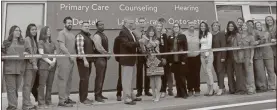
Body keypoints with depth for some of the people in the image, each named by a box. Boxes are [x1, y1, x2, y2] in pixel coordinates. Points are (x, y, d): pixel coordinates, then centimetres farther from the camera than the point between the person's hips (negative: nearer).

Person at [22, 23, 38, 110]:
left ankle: (27, 103, 14)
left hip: (33, 65, 8)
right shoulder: (27, 39, -5)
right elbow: (30, 52, -12)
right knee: (27, 84, -6)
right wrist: (34, 64, -15)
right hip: (29, 65, -8)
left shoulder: (34, 40, 19)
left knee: (31, 85, 9)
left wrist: (36, 63, 11)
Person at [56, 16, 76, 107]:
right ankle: (62, 100, -6)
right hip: (64, 60, -8)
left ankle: (67, 98, 19)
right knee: (63, 80, -8)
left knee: (69, 80, 11)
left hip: (71, 60, 8)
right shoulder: (62, 33, -5)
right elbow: (62, 47, -15)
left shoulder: (72, 35, 20)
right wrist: (70, 56, -13)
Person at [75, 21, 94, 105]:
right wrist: (84, 60, -24)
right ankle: (83, 98, -4)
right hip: (83, 61, -9)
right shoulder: (80, 36, -10)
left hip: (88, 60, 9)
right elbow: (80, 49, -19)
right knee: (84, 79, -9)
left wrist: (89, 59, 15)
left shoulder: (88, 36, 18)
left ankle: (83, 97, 19)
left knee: (85, 79, 12)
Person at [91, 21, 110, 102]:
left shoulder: (104, 35, 16)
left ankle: (99, 94, 22)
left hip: (104, 58, 9)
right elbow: (99, 47, -22)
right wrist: (107, 53, -11)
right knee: (99, 77, -6)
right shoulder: (97, 35, -14)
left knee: (102, 77, 13)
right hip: (99, 58, -9)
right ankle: (97, 96, 1)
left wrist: (107, 54, 6)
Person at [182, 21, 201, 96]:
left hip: (197, 57, 1)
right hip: (188, 57, -1)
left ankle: (197, 90, 12)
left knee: (196, 74, 2)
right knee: (189, 75, 4)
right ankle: (190, 90, 15)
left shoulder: (198, 33, 6)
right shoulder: (184, 34, 0)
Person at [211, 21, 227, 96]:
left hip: (220, 55, -4)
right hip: (213, 55, 4)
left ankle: (221, 88, -5)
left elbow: (223, 45, -8)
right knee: (217, 72, 7)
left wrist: (223, 56, -14)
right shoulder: (211, 35, 9)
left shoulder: (221, 34, -2)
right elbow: (210, 45, 7)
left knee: (220, 71, -6)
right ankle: (222, 87, 16)